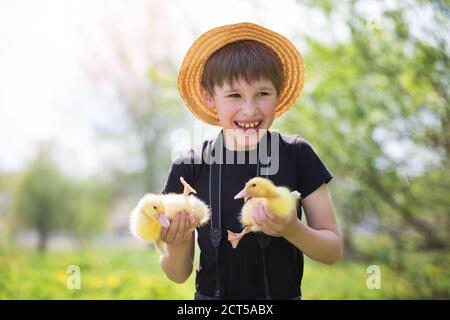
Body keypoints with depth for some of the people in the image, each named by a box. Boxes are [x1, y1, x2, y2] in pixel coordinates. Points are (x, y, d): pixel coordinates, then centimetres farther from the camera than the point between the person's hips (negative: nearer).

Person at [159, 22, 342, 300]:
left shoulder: (297, 156, -11)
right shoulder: (189, 168, -11)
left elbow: (333, 251, -7)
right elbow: (179, 274, -5)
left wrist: (292, 230, -25)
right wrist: (177, 246, -25)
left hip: (285, 294, 0)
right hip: (213, 295, 0)